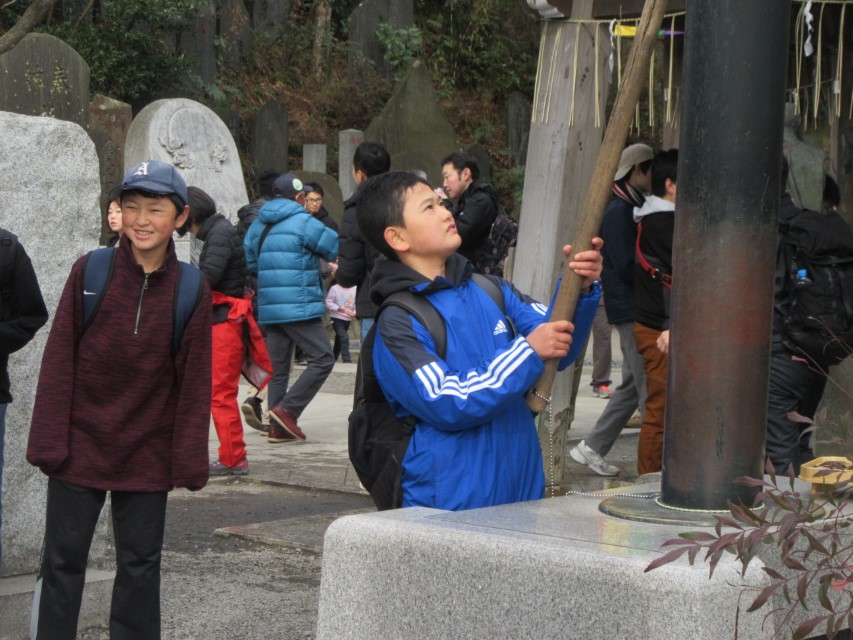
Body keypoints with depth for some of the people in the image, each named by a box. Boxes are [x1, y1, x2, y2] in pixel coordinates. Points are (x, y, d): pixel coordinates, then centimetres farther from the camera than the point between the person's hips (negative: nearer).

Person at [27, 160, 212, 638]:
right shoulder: (89, 273, -5)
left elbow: (195, 381, -2)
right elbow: (59, 361, -5)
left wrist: (188, 460, -5)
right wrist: (50, 441, -9)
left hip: (147, 455, 1)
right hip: (80, 447, -1)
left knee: (141, 563, 10)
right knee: (63, 560, 6)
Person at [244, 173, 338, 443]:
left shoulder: (258, 225, 14)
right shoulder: (304, 223, -7)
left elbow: (250, 261, 19)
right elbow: (338, 249, -3)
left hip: (269, 308, 8)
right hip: (299, 306, -8)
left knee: (278, 367, 11)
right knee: (322, 358, -3)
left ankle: (278, 426, 9)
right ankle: (287, 409, -11)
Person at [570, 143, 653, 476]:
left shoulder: (632, 209, 16)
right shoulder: (619, 212, -14)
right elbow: (629, 267, -20)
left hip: (637, 309, 10)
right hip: (631, 309, -10)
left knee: (633, 386, 16)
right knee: (650, 389, -8)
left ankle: (592, 448, 23)